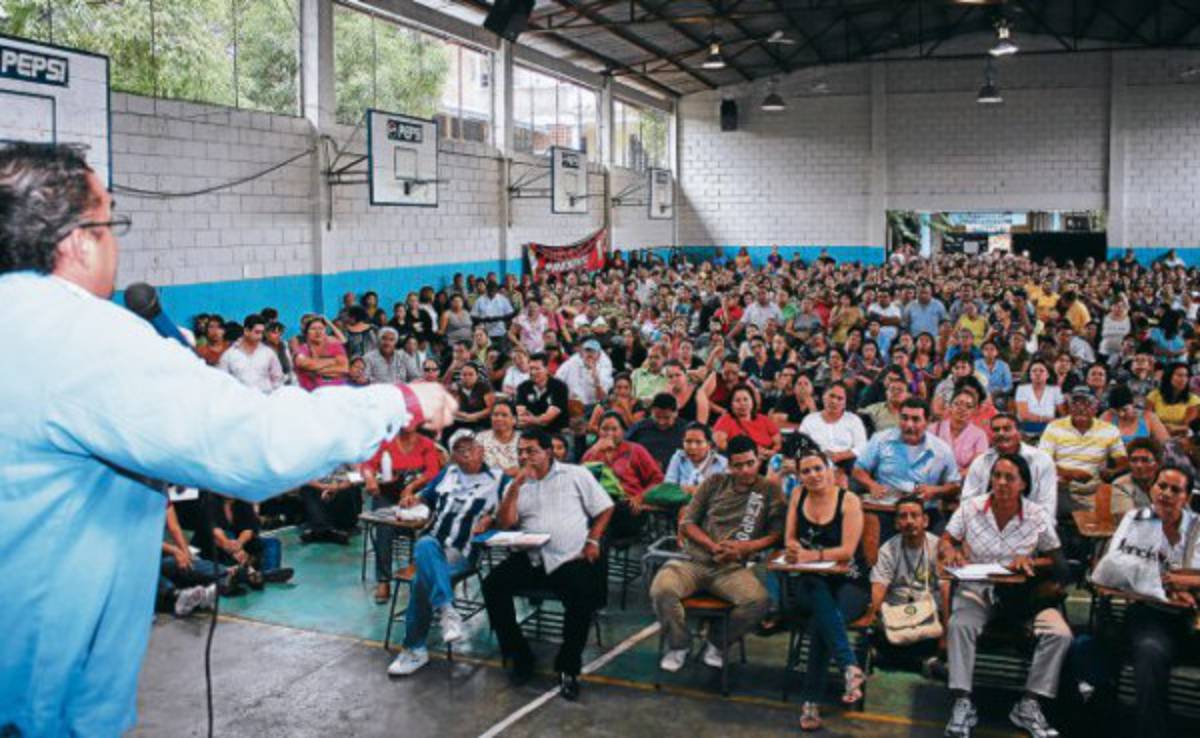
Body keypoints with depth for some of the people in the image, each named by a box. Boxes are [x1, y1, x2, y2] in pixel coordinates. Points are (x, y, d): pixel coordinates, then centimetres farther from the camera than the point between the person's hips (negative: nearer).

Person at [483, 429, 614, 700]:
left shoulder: (576, 475, 7)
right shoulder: (515, 485, 15)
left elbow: (605, 508, 8)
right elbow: (504, 524, 1)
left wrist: (593, 540, -5)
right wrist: (517, 485, -6)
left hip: (572, 559, -3)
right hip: (530, 558, 3)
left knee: (582, 597, -31)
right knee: (493, 585, -19)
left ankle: (568, 668, -11)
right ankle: (520, 657, -5)